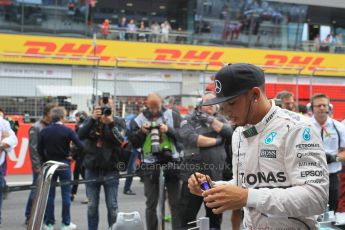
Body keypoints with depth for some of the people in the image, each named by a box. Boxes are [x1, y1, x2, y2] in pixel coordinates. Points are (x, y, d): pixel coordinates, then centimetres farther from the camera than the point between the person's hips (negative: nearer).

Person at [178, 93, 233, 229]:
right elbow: (192, 139, -17)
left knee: (215, 212, 15)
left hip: (216, 174, 3)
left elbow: (229, 133, -5)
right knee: (188, 212, 5)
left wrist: (211, 120, -10)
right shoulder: (189, 120, 0)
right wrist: (216, 140, -9)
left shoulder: (220, 119, 13)